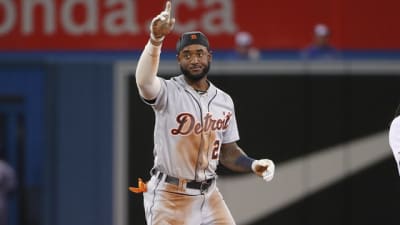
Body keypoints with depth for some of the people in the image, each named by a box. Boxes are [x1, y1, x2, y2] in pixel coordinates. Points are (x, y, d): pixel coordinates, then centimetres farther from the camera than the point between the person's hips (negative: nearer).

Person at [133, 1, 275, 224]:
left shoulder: (224, 101, 7)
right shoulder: (168, 92, -10)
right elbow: (144, 82, -35)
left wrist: (253, 165, -4)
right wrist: (155, 41, -50)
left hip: (209, 196, 5)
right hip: (170, 197, -5)